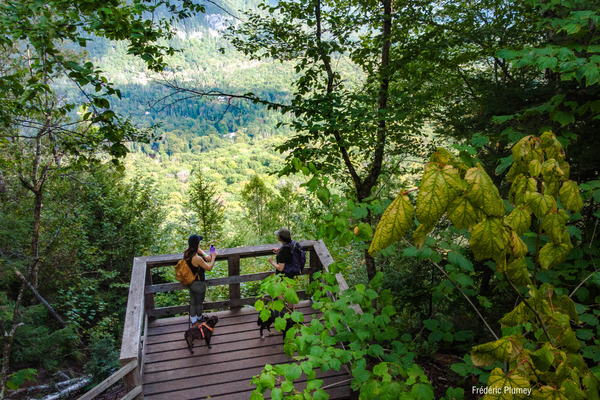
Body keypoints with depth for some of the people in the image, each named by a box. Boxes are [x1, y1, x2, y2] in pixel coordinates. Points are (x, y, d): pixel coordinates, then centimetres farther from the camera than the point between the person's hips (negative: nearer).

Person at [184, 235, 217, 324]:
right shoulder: (197, 259, -35)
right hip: (198, 284, -7)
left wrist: (205, 255, -3)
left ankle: (193, 318, 43)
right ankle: (199, 318, 44)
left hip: (190, 282, 7)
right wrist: (213, 257, -10)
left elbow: (198, 250, 11)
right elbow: (209, 268, -20)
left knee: (192, 302, 26)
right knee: (199, 303, 21)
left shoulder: (186, 253, -11)